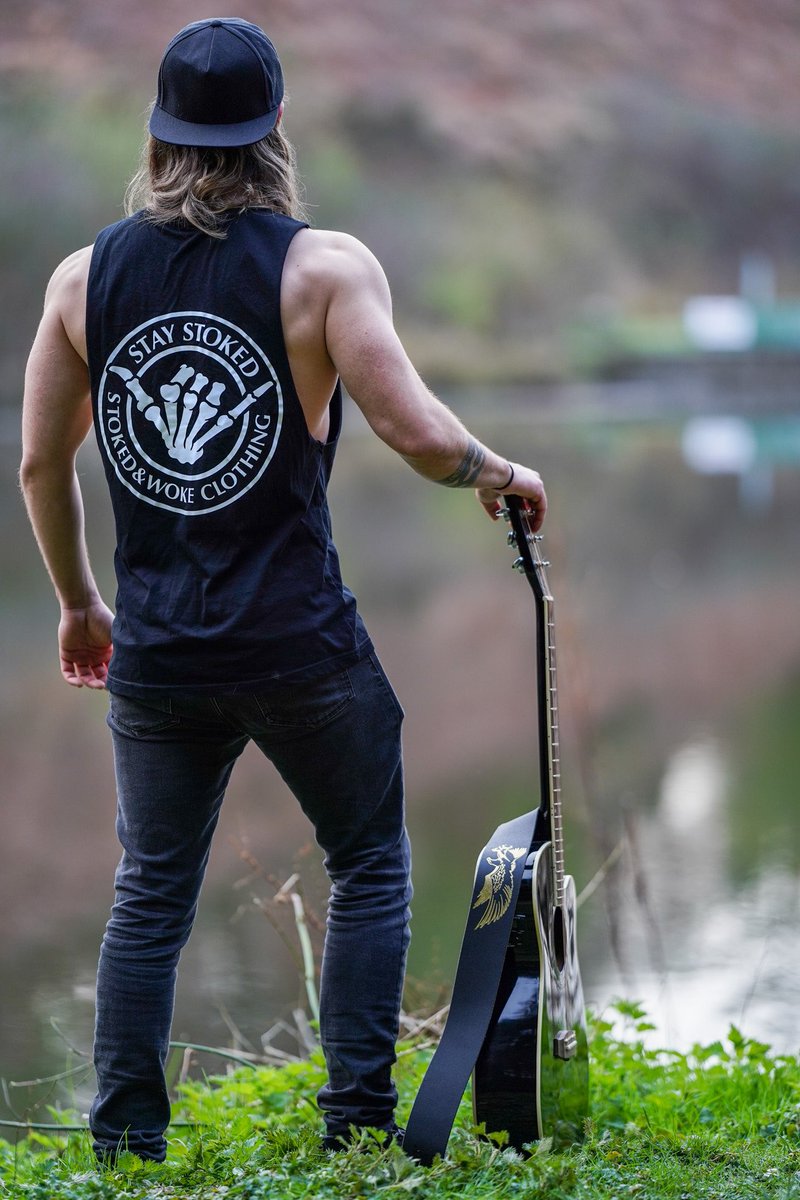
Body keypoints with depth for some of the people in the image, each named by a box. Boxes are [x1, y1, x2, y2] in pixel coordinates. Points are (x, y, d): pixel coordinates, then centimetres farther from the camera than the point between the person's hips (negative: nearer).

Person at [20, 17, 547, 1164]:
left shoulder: (86, 274, 4)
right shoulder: (322, 265, -8)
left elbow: (41, 464, 9)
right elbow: (421, 435, -16)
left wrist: (77, 600, 23)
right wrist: (499, 475, 5)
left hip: (155, 653, 3)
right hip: (301, 643, -3)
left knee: (151, 892, 15)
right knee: (371, 867, 15)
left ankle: (123, 1142, 14)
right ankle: (357, 1120, 11)